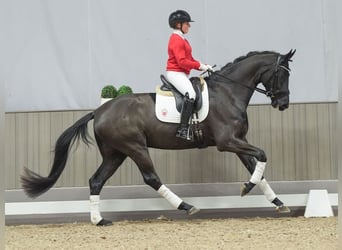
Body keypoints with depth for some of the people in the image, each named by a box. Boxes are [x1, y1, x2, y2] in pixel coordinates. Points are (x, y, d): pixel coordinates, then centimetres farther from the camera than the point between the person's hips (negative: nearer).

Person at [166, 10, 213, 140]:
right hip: (175, 73, -11)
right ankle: (183, 129, -37)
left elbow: (189, 59, 20)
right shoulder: (176, 40, -13)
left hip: (182, 74, 11)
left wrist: (203, 66, 7)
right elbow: (182, 61, -21)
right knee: (191, 94, -30)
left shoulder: (181, 39, 20)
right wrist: (199, 65, -15)